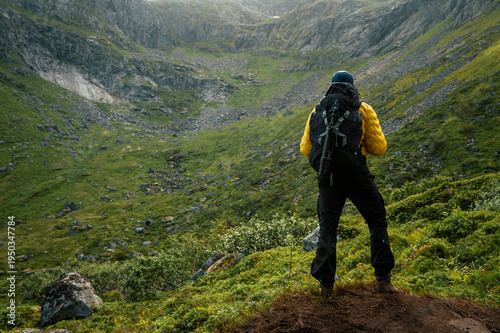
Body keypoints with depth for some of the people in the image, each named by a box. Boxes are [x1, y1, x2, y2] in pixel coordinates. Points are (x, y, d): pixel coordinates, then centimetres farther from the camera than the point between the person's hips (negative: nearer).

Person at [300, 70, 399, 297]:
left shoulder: (317, 112, 11)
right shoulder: (364, 110, 4)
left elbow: (305, 149, 13)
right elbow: (379, 148, 2)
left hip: (327, 176, 2)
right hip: (356, 174, -2)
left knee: (327, 229, 13)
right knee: (377, 223, 14)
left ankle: (326, 284, 13)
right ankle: (383, 279, 14)